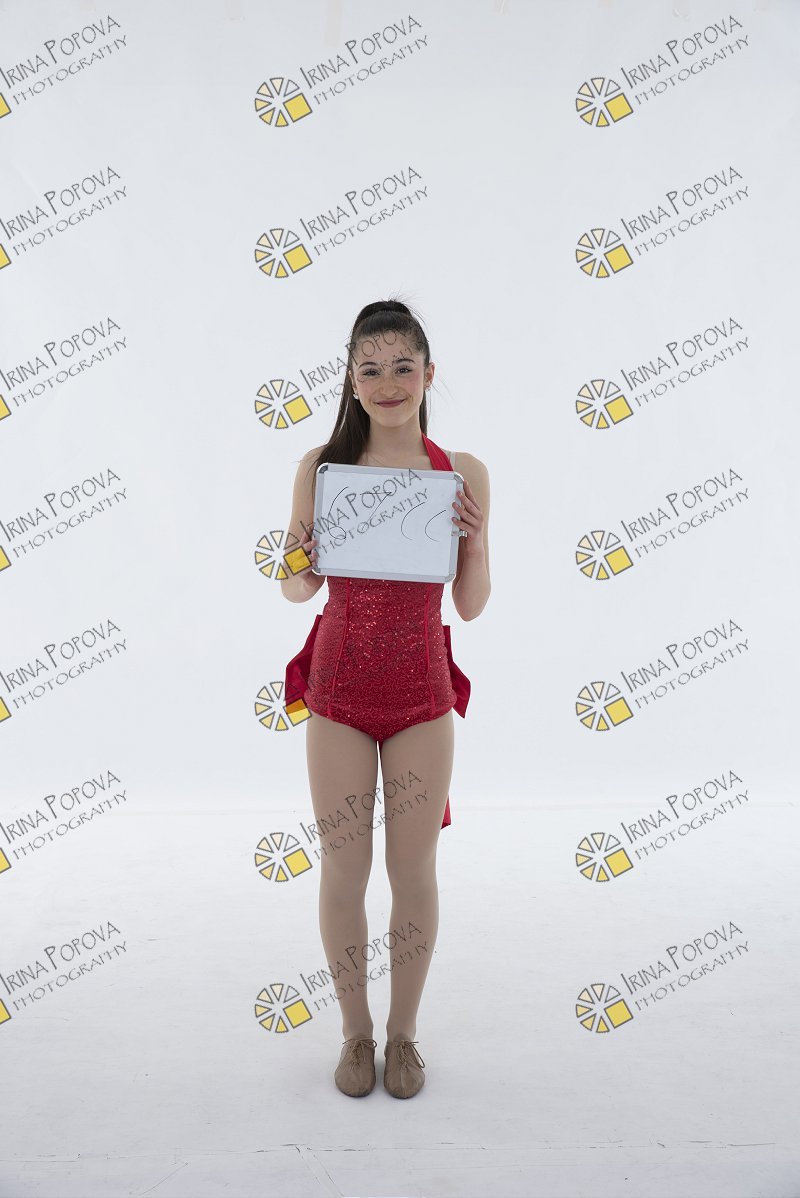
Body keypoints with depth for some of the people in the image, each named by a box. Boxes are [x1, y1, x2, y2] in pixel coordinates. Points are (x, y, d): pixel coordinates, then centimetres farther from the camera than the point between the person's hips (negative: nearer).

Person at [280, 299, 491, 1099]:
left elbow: (471, 605, 2)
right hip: (338, 691, 0)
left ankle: (403, 1033, 32)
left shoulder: (463, 473, -1)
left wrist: (475, 539, -15)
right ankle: (355, 1032, 32)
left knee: (414, 870, 9)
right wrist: (300, 562, -16)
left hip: (421, 695, 0)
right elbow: (296, 592, 5)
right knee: (343, 869, 9)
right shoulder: (321, 465, -2)